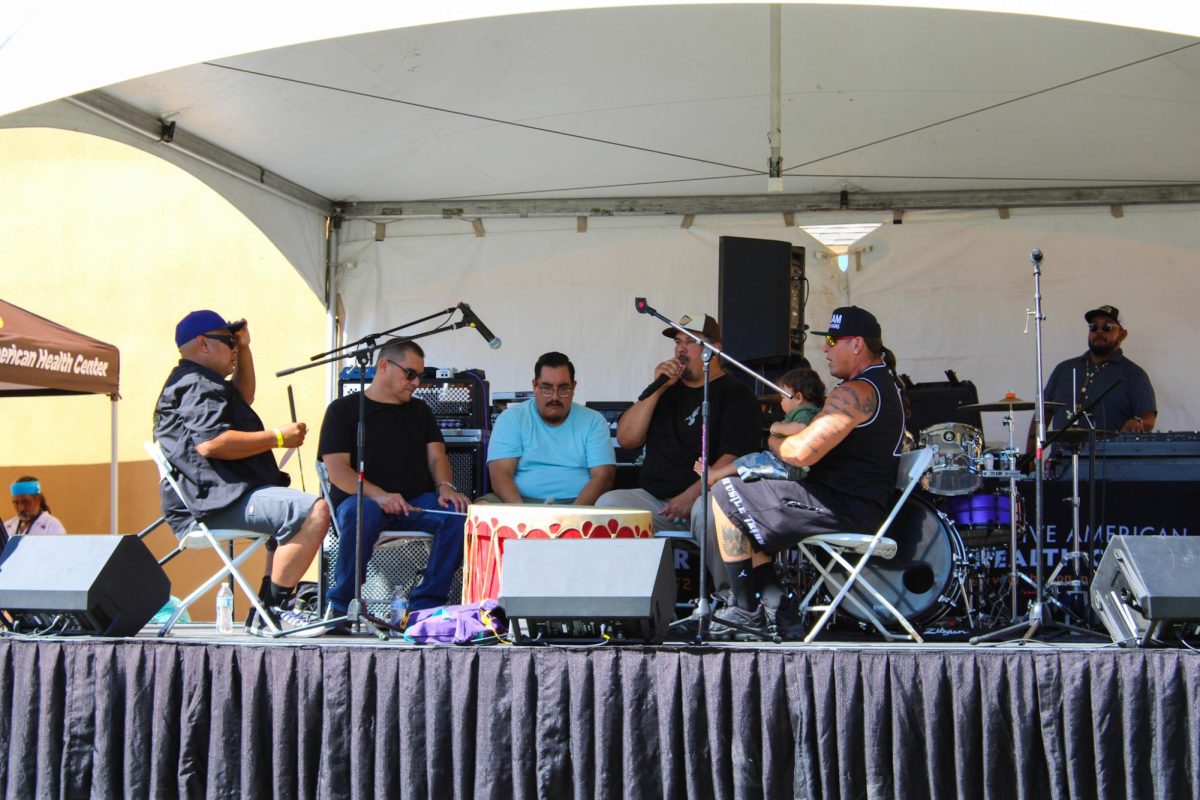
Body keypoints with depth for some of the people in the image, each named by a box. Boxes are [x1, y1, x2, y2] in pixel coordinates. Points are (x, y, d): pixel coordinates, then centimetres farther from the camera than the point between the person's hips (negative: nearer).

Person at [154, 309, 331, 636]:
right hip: (214, 500, -12)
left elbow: (243, 398, 43)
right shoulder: (198, 386, -10)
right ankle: (274, 609, -26)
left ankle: (265, 616, 22)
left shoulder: (195, 383, 26)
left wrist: (245, 349, 29)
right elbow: (210, 443, -25)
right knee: (314, 512, -29)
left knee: (300, 515, 32)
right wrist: (278, 437, -17)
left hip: (223, 496, 12)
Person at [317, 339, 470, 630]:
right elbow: (337, 471, -5)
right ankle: (340, 606, -25)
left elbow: (436, 456, 13)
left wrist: (445, 487, -12)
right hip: (363, 498, -4)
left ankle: (426, 603, -24)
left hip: (417, 501, 4)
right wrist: (379, 495, -22)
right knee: (361, 513, -40)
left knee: (459, 513, -27)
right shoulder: (344, 409, 8)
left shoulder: (420, 411, 24)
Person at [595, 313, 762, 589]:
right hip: (653, 499, 5)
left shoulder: (736, 395, 5)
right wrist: (657, 389, 3)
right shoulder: (668, 391, 23)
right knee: (608, 502, -23)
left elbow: (735, 457, -9)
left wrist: (691, 495, -21)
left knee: (706, 510, -39)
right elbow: (626, 439, 13)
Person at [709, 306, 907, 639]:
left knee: (726, 495, -9)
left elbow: (802, 452, -24)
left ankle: (746, 609, -5)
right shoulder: (887, 384, 16)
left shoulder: (856, 392, -18)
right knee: (744, 516, 20)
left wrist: (776, 443, -2)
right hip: (866, 508, 11)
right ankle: (779, 608, 8)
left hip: (843, 509, -11)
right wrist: (788, 432, 9)